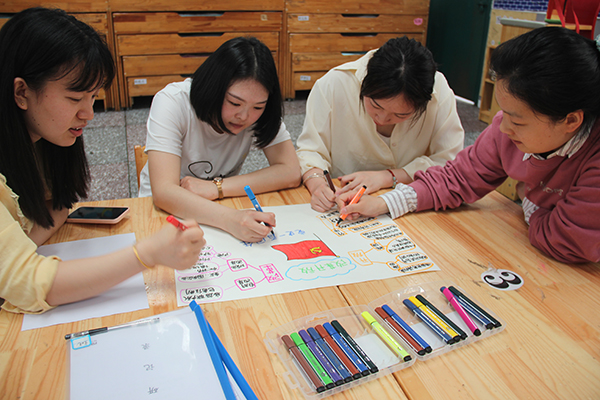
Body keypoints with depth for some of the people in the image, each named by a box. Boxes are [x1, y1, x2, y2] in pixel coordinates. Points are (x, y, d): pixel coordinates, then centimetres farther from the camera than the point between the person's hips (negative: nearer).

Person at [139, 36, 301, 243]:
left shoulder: (261, 112, -13)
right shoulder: (172, 102, -23)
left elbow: (291, 172, -20)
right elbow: (164, 192, -32)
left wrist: (215, 187, -27)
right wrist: (230, 219, -48)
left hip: (223, 208, 2)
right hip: (165, 209, -2)